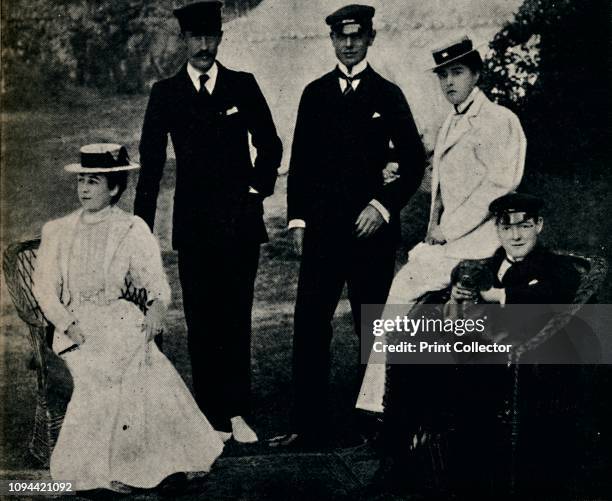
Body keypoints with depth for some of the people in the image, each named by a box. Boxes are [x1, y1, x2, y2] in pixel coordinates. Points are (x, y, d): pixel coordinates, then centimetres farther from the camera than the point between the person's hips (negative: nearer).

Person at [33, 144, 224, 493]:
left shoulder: (133, 230, 11)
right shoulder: (57, 231, 15)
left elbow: (157, 283, 4)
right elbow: (45, 288, 8)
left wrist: (157, 306, -18)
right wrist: (68, 325, -9)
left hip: (120, 318, 0)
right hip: (74, 324, 1)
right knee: (99, 371, -27)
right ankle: (104, 466, -19)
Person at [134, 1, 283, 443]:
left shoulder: (244, 86, 5)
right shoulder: (166, 94, 5)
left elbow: (270, 145, 14)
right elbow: (151, 165, 5)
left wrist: (259, 189, 2)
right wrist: (142, 228, 1)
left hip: (241, 220, 0)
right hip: (193, 224, 0)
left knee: (237, 319, 0)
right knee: (201, 323, 3)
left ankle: (237, 412, 8)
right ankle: (214, 418, 11)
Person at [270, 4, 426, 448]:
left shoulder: (388, 95, 5)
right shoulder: (315, 94, 11)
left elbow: (414, 164, 5)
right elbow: (301, 162, 12)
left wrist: (383, 205, -7)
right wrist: (297, 219, 5)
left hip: (371, 225, -2)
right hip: (322, 225, 2)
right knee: (310, 324, -2)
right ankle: (308, 424, 6)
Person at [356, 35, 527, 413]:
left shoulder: (498, 120, -8)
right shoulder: (451, 124, 21)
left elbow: (499, 183, -18)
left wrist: (448, 228, -17)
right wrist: (435, 227, 9)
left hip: (478, 239, -8)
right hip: (451, 239, 8)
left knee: (408, 281, -16)